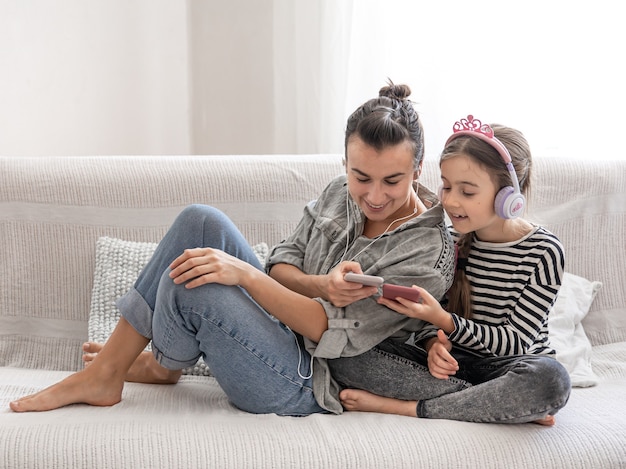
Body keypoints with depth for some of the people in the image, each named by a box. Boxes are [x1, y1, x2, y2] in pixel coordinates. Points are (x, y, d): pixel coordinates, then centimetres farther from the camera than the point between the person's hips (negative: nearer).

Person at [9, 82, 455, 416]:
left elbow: (337, 335, -23)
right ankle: (106, 368, 1)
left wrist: (244, 273, -28)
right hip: (282, 327, 8)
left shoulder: (430, 253, -18)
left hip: (300, 387, -7)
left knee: (189, 283, -25)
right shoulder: (341, 192, 2)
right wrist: (323, 286, -22)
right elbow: (283, 260, 1)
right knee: (201, 221, -9)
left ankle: (164, 364, 9)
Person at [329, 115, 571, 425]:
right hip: (450, 363, 3)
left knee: (550, 379, -39)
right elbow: (427, 317, 6)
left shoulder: (543, 252, -10)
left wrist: (444, 320, -27)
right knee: (345, 356, -20)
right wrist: (433, 343, -19)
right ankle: (503, 406, -22)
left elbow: (515, 341, -14)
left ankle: (405, 407, -25)